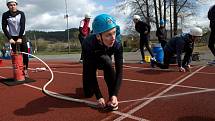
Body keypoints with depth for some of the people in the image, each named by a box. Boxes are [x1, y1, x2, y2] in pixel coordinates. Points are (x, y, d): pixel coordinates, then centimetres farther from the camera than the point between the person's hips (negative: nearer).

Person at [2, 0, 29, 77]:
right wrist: (9, 38, -17)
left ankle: (25, 69, 6)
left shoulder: (21, 13, -8)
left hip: (21, 36, 0)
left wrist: (20, 38, -22)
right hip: (12, 36, 0)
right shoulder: (5, 15, -6)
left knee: (25, 53, -6)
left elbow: (23, 26, -15)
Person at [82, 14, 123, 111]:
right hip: (90, 63, -1)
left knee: (106, 60, -37)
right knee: (88, 94, -4)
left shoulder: (117, 44, -35)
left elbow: (119, 71, -32)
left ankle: (112, 98, -23)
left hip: (104, 62, 1)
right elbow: (91, 73, -34)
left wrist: (115, 95, -41)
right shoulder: (88, 44, -40)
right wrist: (99, 97, -35)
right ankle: (88, 84, 34)